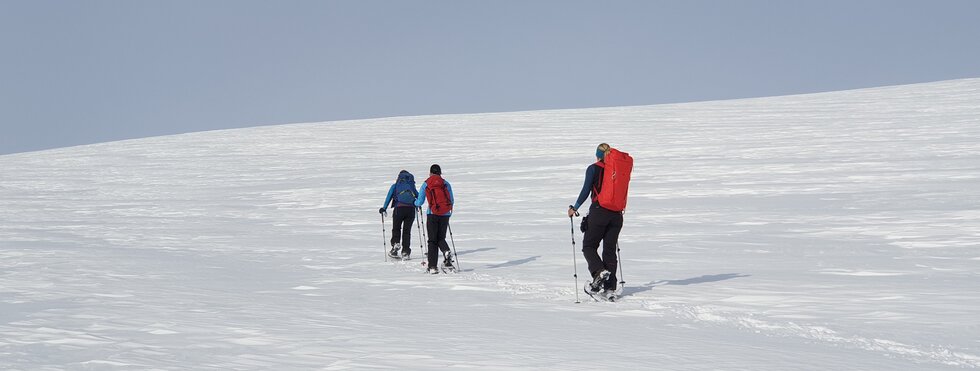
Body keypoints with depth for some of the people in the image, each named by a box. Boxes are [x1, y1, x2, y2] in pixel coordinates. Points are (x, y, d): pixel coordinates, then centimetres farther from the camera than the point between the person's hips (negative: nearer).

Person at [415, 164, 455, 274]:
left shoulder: (425, 184, 4)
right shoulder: (446, 184, 7)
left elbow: (420, 202, 4)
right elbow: (452, 201, 11)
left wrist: (415, 203, 28)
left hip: (432, 214, -2)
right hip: (445, 215, 2)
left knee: (432, 240, 6)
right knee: (441, 238, 17)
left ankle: (432, 267, -1)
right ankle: (446, 252, -16)